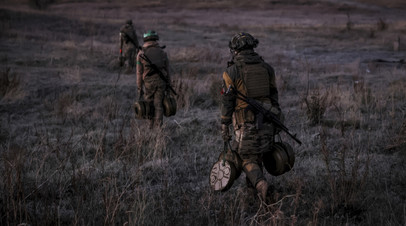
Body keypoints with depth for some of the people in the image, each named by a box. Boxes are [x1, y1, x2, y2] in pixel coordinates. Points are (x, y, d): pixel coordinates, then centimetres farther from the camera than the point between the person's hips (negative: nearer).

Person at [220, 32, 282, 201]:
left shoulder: (231, 72, -9)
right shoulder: (266, 68, 4)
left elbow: (227, 102, -8)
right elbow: (273, 96, 9)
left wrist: (224, 127, -1)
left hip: (246, 124, -4)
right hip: (266, 121, 4)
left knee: (248, 160, 5)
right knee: (257, 154, 23)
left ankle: (260, 184, -19)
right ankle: (252, 186, 29)